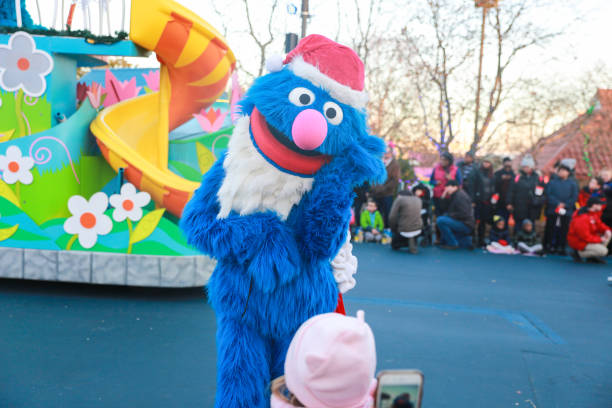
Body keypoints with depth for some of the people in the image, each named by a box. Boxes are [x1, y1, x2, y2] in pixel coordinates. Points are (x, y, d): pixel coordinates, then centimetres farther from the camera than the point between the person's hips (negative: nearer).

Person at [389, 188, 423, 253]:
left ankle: (408, 241, -5)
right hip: (418, 230, 4)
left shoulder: (399, 199, -5)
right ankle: (414, 242, 10)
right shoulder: (418, 200, 9)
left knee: (393, 245, 24)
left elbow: (392, 217, -9)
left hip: (404, 231, -4)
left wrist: (393, 230, 5)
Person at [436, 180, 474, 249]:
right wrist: (443, 196, 2)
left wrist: (448, 215, -14)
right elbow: (444, 209, 13)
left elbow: (463, 214, -22)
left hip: (466, 225, -10)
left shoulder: (460, 196, -15)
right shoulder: (453, 196, 16)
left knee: (440, 220, -22)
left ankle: (452, 244, -12)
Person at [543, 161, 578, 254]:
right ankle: (548, 247, 8)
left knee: (563, 231, 0)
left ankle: (561, 248, 7)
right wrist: (557, 204, -13)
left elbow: (574, 197, 2)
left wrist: (564, 205, -10)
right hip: (552, 211, 0)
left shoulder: (572, 183, 7)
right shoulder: (552, 182, 7)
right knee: (550, 229, 1)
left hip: (566, 212, 0)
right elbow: (548, 194, -1)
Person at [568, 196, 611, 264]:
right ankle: (578, 253, -6)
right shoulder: (582, 218, -29)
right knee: (603, 251, -20)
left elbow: (599, 224, 14)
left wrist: (606, 230, -8)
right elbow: (585, 237, -28)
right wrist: (600, 239, -17)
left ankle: (593, 256, 8)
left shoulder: (593, 213, 3)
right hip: (579, 242, -10)